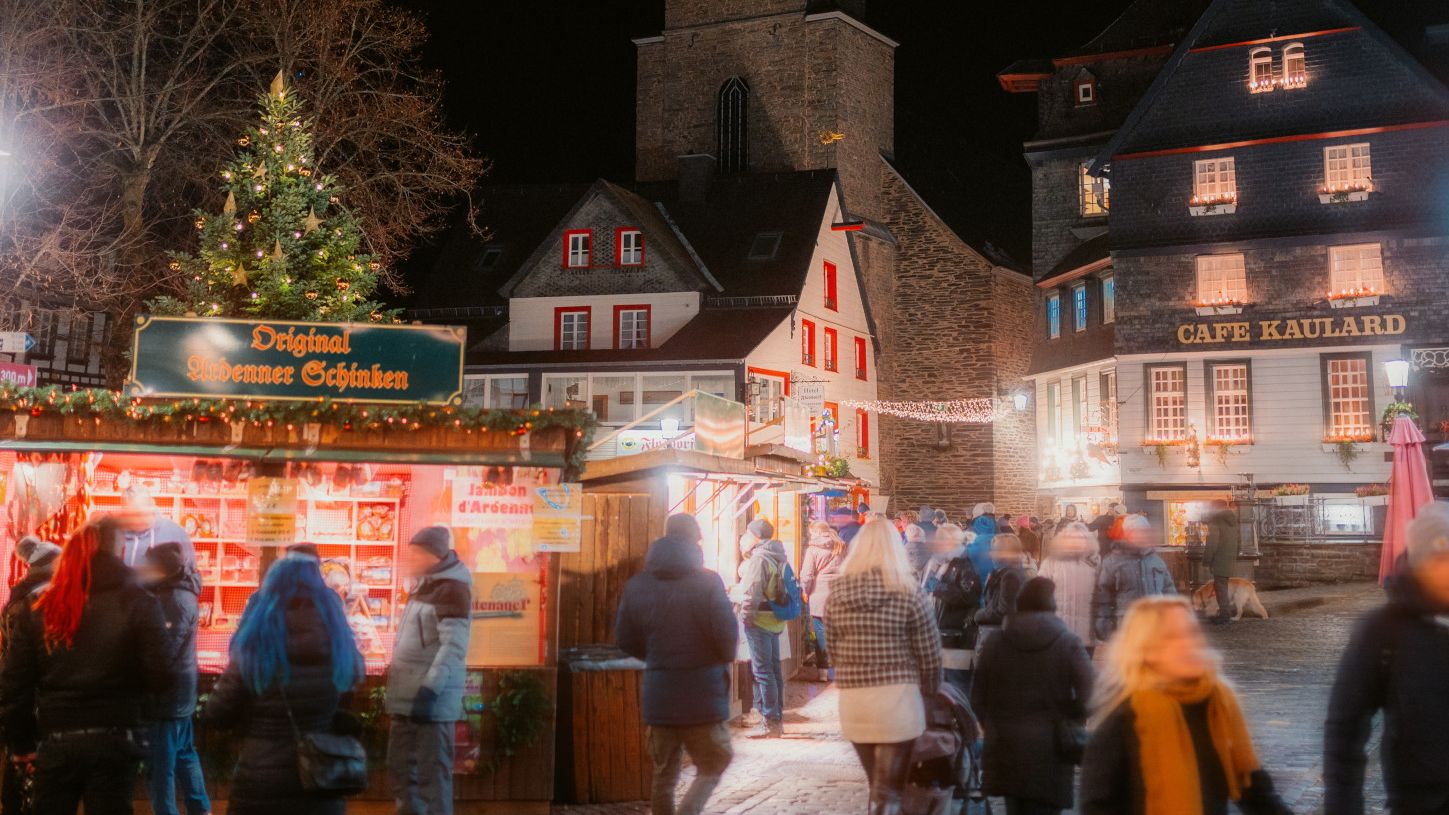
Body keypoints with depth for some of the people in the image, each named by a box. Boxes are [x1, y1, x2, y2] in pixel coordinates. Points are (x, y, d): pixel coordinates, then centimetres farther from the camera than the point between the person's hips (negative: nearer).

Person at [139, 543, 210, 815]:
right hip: (181, 694, 10)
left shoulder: (174, 601, -20)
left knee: (159, 768, -4)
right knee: (184, 755, 20)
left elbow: (161, 651, -24)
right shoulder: (181, 593, 9)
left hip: (166, 696, -10)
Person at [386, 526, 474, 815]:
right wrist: (395, 677, 22)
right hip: (407, 696, 10)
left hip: (432, 698, -10)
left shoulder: (451, 589, -13)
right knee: (400, 768, 16)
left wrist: (430, 689, -27)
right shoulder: (425, 586, 16)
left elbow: (453, 647, -21)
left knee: (432, 772, -5)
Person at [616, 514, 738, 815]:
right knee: (711, 767, 7)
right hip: (702, 694, -4)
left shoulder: (637, 585, 4)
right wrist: (726, 659, 6)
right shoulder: (707, 582, -11)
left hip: (658, 694, 5)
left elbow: (625, 639, 7)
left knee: (664, 773, 15)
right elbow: (727, 633, -16)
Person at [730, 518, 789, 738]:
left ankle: (770, 722, -5)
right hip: (775, 620, 10)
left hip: (759, 620, -10)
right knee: (774, 669, 14)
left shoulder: (758, 559, -15)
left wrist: (746, 617, -12)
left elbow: (751, 593, -19)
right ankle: (777, 719, 21)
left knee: (762, 670, -6)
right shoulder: (778, 558, 14)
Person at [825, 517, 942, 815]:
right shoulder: (907, 592, -8)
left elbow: (833, 647, 5)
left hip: (853, 700, 4)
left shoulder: (837, 592, 1)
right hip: (896, 698, -4)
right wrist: (929, 690, 12)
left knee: (878, 785, 22)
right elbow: (929, 652, -5)